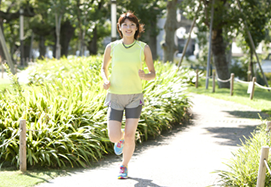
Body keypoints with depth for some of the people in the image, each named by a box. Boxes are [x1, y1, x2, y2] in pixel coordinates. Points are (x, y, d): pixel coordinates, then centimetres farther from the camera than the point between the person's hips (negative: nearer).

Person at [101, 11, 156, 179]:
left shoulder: (144, 48, -6)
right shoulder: (111, 47, -4)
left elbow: (153, 74, 1)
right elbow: (104, 68, 13)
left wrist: (145, 76, -23)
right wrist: (106, 80, -9)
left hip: (134, 97, -1)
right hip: (115, 97, 1)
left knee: (130, 137, -7)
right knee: (114, 138, -8)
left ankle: (124, 166, 20)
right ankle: (121, 137, 32)